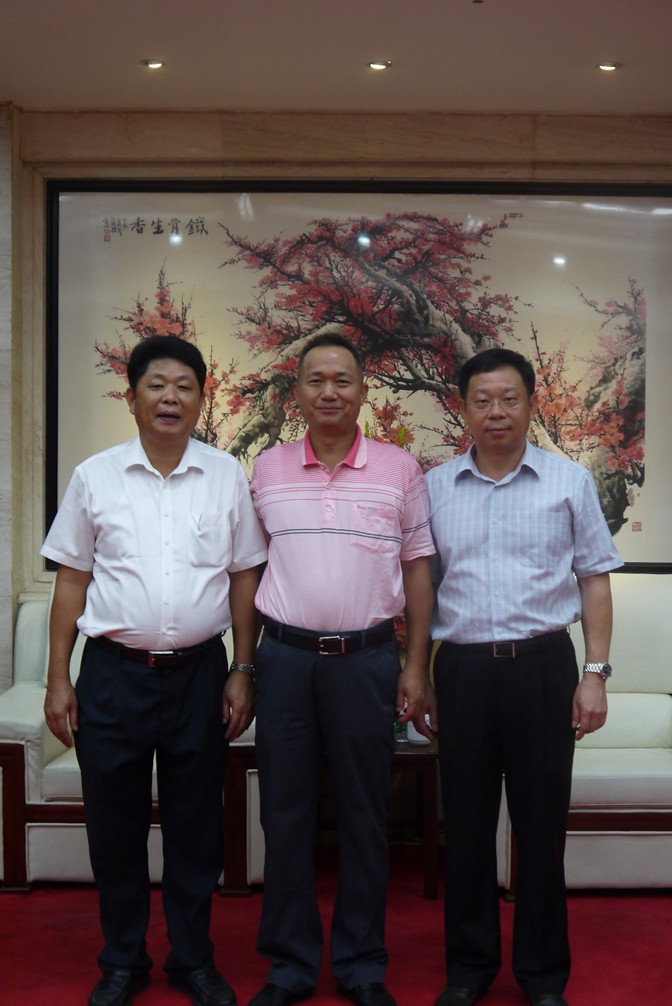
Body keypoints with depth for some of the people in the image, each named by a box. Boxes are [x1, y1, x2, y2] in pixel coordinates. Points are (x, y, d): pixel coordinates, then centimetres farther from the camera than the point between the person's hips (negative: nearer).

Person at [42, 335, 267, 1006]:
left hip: (199, 673, 0)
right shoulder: (95, 477, 2)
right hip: (113, 673, 0)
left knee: (195, 825, 11)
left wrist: (242, 672, 2)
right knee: (114, 824, 9)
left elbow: (243, 578, 6)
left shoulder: (227, 477, 3)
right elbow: (71, 580, 4)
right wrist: (58, 679, 1)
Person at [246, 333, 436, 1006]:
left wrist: (416, 667, 0)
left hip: (367, 657, -1)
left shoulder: (400, 470, 2)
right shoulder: (267, 469, 6)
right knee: (285, 813, 8)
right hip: (285, 656, 1)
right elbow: (253, 565, 11)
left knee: (364, 817, 8)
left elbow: (417, 570, 4)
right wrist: (245, 663, 6)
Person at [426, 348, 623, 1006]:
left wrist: (595, 673, -2)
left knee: (541, 825, 7)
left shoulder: (570, 481, 2)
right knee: (466, 824, 10)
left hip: (542, 665, -1)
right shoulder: (435, 487, 5)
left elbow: (594, 579, 4)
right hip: (463, 668, 2)